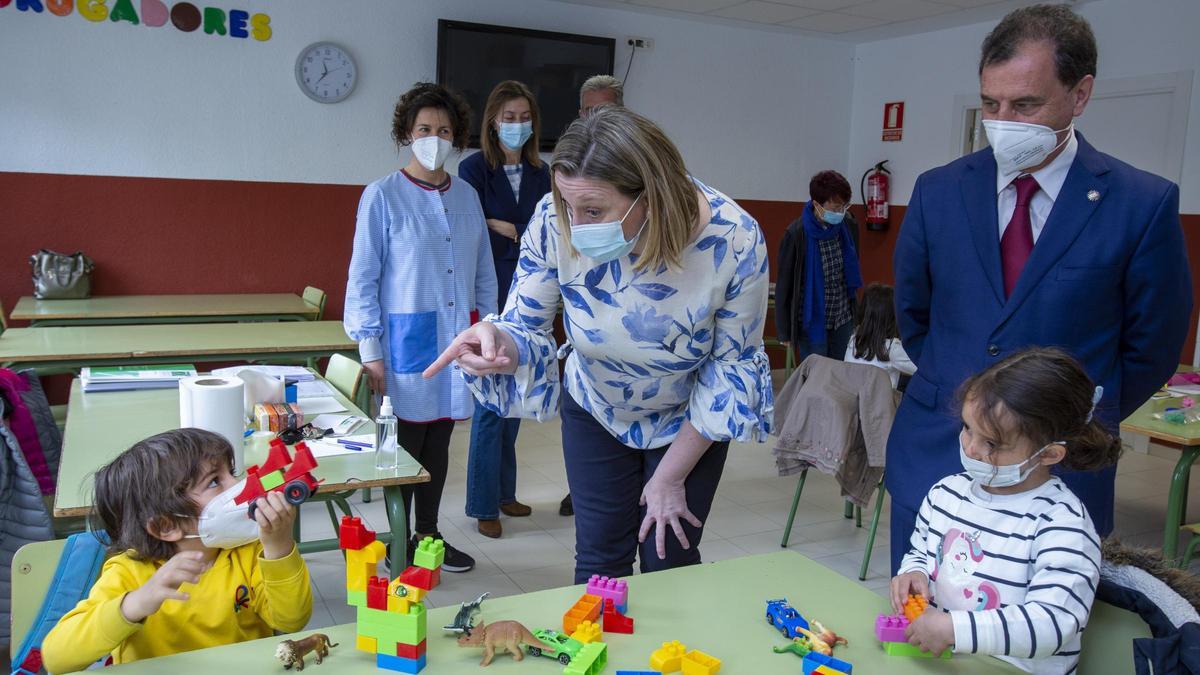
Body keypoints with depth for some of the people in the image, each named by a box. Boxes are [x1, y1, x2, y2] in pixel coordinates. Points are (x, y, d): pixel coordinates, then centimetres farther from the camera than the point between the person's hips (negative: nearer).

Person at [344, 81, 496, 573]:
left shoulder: (466, 196, 9)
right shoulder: (383, 196, -5)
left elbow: (483, 273, 13)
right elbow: (363, 277, -6)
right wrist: (370, 350, -9)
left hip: (457, 338, 5)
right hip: (407, 338, -5)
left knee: (439, 441, 14)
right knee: (406, 443, 3)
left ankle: (428, 535, 28)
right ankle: (400, 546, 18)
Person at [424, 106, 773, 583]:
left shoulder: (735, 240, -32)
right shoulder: (555, 222, -29)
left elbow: (730, 365, -17)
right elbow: (526, 327, -16)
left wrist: (671, 476, -11)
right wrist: (495, 338, -43)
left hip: (688, 421, -1)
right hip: (596, 411, 1)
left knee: (670, 565, 8)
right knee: (600, 563, 6)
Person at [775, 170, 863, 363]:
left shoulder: (849, 226, -3)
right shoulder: (797, 234, -16)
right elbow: (784, 284, -9)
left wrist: (856, 313, 15)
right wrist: (784, 331, -5)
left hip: (844, 321, 4)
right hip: (812, 323, -4)